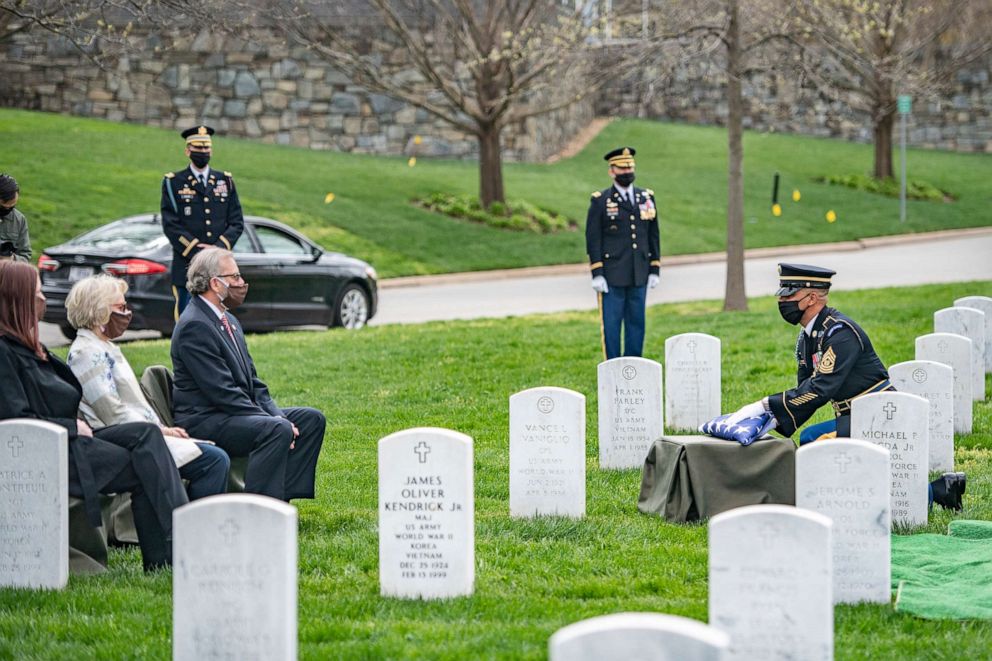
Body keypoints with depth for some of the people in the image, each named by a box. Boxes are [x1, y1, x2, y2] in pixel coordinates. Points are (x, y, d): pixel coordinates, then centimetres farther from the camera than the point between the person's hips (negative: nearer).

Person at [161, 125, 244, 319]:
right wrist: (195, 251, -14)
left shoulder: (225, 181, 14)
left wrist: (218, 248, -9)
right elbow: (170, 224, -4)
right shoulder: (173, 183, 5)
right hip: (187, 268, -3)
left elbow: (237, 222, 8)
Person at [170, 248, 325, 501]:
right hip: (203, 420, -10)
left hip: (232, 413, 10)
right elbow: (222, 392, -21)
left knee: (312, 419, 2)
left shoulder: (229, 320, 16)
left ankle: (280, 496, -4)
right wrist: (275, 421, -20)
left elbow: (252, 381, 18)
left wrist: (275, 414, -1)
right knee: (277, 430, -31)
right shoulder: (194, 326, -16)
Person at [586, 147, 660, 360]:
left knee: (636, 322, 7)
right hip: (612, 276, -4)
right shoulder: (600, 201, -3)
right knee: (611, 324, -2)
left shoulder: (646, 198, 10)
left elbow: (653, 236, 12)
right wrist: (597, 274, -11)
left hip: (638, 277, 4)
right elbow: (593, 239, -5)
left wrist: (654, 270, 7)